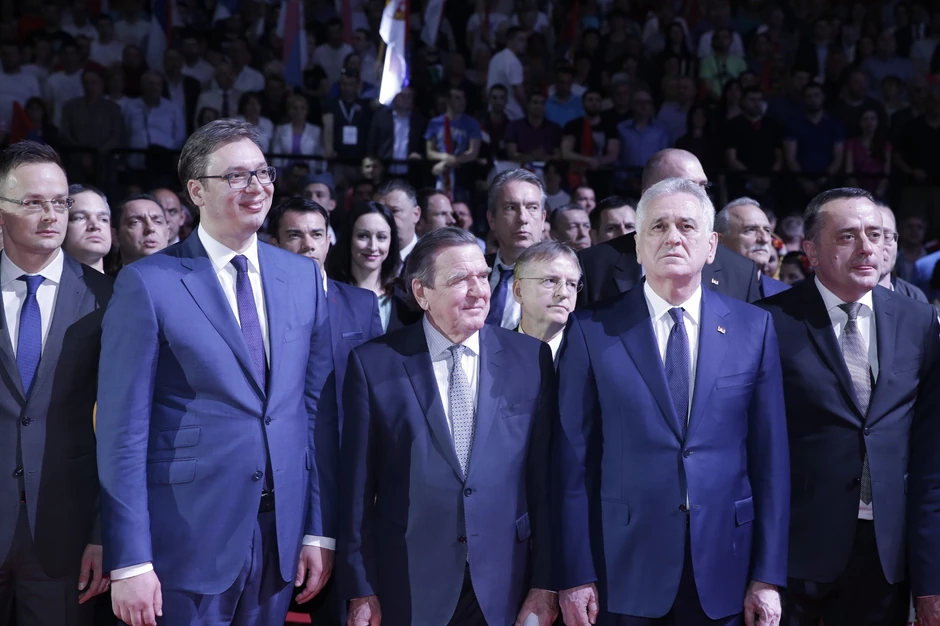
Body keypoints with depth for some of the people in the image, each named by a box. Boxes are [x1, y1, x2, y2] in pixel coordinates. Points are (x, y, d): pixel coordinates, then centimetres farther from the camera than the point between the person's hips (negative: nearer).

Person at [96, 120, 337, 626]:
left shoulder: (303, 277, 7)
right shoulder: (147, 284, -7)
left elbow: (317, 409, 8)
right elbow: (123, 430, -9)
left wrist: (321, 530, 4)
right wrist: (129, 563, -12)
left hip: (281, 536, 4)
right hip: (187, 541, -4)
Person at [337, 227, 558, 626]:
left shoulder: (530, 358, 1)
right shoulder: (374, 364, -3)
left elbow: (543, 476, 1)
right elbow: (357, 485, -1)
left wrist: (545, 583, -1)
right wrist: (360, 590, -2)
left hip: (504, 589, 1)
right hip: (407, 591, -1)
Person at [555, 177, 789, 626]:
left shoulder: (753, 328, 4)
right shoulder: (591, 331, -1)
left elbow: (770, 456, 3)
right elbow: (573, 460, -2)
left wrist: (768, 576, -1)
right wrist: (574, 577, -5)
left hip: (723, 574, 2)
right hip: (624, 571, -1)